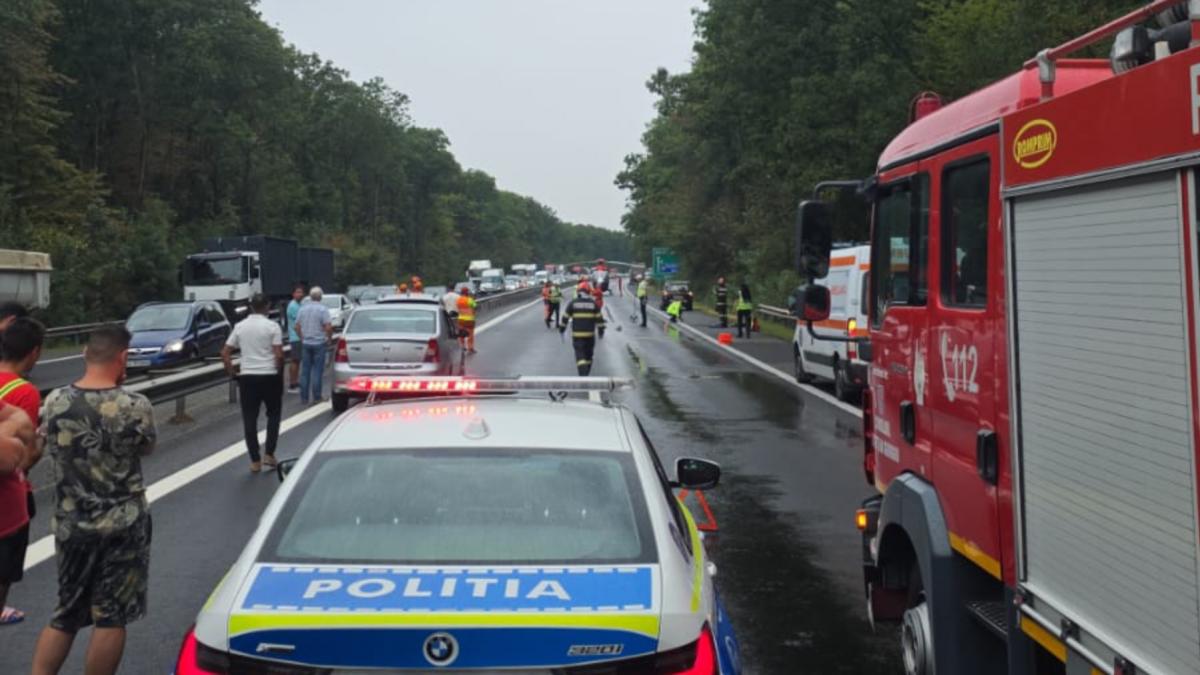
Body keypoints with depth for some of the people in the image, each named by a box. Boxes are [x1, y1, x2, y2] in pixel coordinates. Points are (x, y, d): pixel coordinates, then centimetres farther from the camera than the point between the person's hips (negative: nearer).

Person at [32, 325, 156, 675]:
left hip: (69, 525, 4)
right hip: (122, 527, -4)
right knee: (111, 618, 8)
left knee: (65, 616, 19)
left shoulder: (55, 401, -6)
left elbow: (51, 447, 11)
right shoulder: (135, 405, -16)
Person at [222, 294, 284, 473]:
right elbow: (279, 355, -13)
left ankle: (255, 461, 7)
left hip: (247, 377, 3)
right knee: (273, 415, 15)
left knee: (250, 420, 6)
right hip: (269, 376, -2)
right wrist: (278, 372, 2)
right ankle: (269, 454, 9)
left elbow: (224, 353, 4)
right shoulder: (272, 326, -7)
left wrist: (232, 372, 13)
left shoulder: (240, 326, 5)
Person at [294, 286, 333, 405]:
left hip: (305, 343, 4)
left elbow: (297, 327, 8)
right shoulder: (322, 309, -10)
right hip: (319, 343, -4)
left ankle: (304, 397, 11)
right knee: (317, 371, 0)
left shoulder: (302, 309, 5)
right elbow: (328, 327, -17)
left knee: (305, 371, 8)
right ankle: (316, 397, 2)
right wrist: (329, 338, 0)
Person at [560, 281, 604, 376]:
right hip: (590, 334, 2)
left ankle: (583, 375, -22)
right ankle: (586, 374, 24)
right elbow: (599, 317, 4)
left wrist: (562, 328, 12)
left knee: (580, 355, -5)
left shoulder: (573, 303, -1)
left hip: (577, 334, -2)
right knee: (588, 355, 17)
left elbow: (565, 316, 2)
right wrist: (601, 330, 12)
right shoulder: (593, 303, 2)